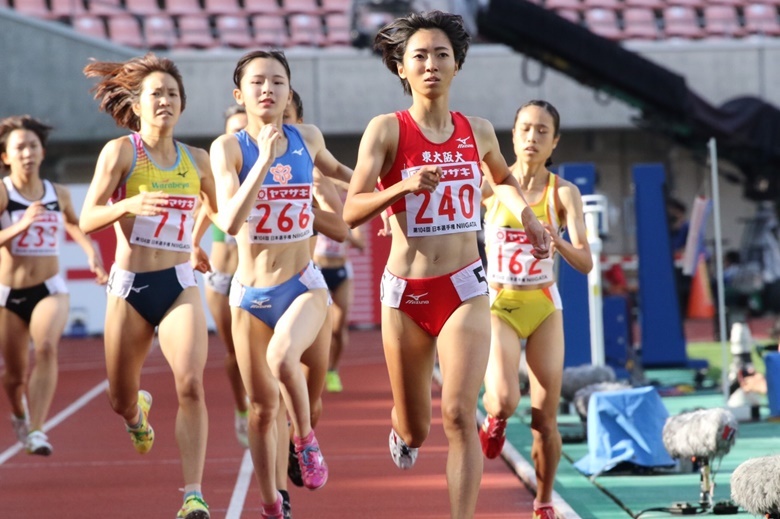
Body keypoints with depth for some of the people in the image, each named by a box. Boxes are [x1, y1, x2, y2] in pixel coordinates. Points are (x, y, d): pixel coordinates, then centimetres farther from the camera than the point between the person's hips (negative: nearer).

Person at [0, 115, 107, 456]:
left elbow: (75, 225, 25)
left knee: (46, 348, -28)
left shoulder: (59, 194, 3)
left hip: (50, 289, 1)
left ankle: (36, 430, -32)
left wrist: (92, 253, 11)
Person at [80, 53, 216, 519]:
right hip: (130, 287, -1)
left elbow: (219, 208, 27)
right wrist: (127, 206, -29)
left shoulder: (197, 160, 6)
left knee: (191, 384, -20)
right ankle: (139, 410, 50)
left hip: (180, 286, 1)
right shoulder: (121, 151, -5)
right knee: (121, 400, 11)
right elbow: (87, 219, -13)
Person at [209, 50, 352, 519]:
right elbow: (230, 222, -22)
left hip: (304, 286, 0)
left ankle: (307, 439, -6)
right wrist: (263, 161, -27)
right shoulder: (229, 148, -8)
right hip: (251, 294, 0)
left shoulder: (308, 139, 0)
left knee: (282, 356, -32)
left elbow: (336, 169, 25)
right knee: (262, 406, 8)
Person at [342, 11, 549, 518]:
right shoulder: (387, 129, -8)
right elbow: (352, 212, -15)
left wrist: (526, 213, 8)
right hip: (406, 292, -1)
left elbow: (503, 178, 27)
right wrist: (404, 186, -30)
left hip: (465, 288, 1)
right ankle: (403, 429, 53)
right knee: (416, 429, 15)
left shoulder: (478, 131, 3)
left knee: (459, 415, -16)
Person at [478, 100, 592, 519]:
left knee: (545, 418, 1)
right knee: (504, 400, -23)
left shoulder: (563, 193, -5)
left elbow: (585, 263, -13)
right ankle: (495, 420, 14)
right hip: (498, 306, -1)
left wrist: (558, 243, -32)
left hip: (544, 308, 1)